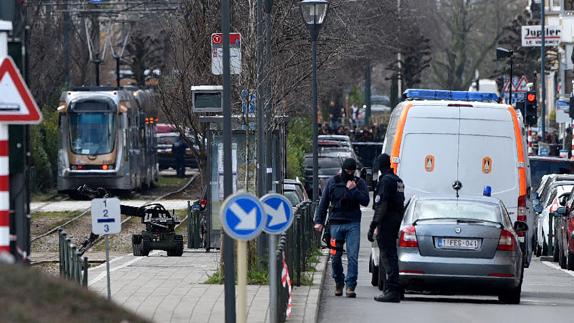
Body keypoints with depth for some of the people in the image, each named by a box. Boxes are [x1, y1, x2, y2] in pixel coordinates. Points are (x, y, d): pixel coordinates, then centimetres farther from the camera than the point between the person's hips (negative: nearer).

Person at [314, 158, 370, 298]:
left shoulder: (359, 183, 7)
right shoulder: (333, 182, 8)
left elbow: (365, 201, -3)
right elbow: (323, 202, 10)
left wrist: (354, 190, -13)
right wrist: (319, 221, 5)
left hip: (353, 224, -1)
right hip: (336, 223, 1)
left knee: (353, 257, -8)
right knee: (335, 256, 3)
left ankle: (350, 286, -7)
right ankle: (339, 283, 20)